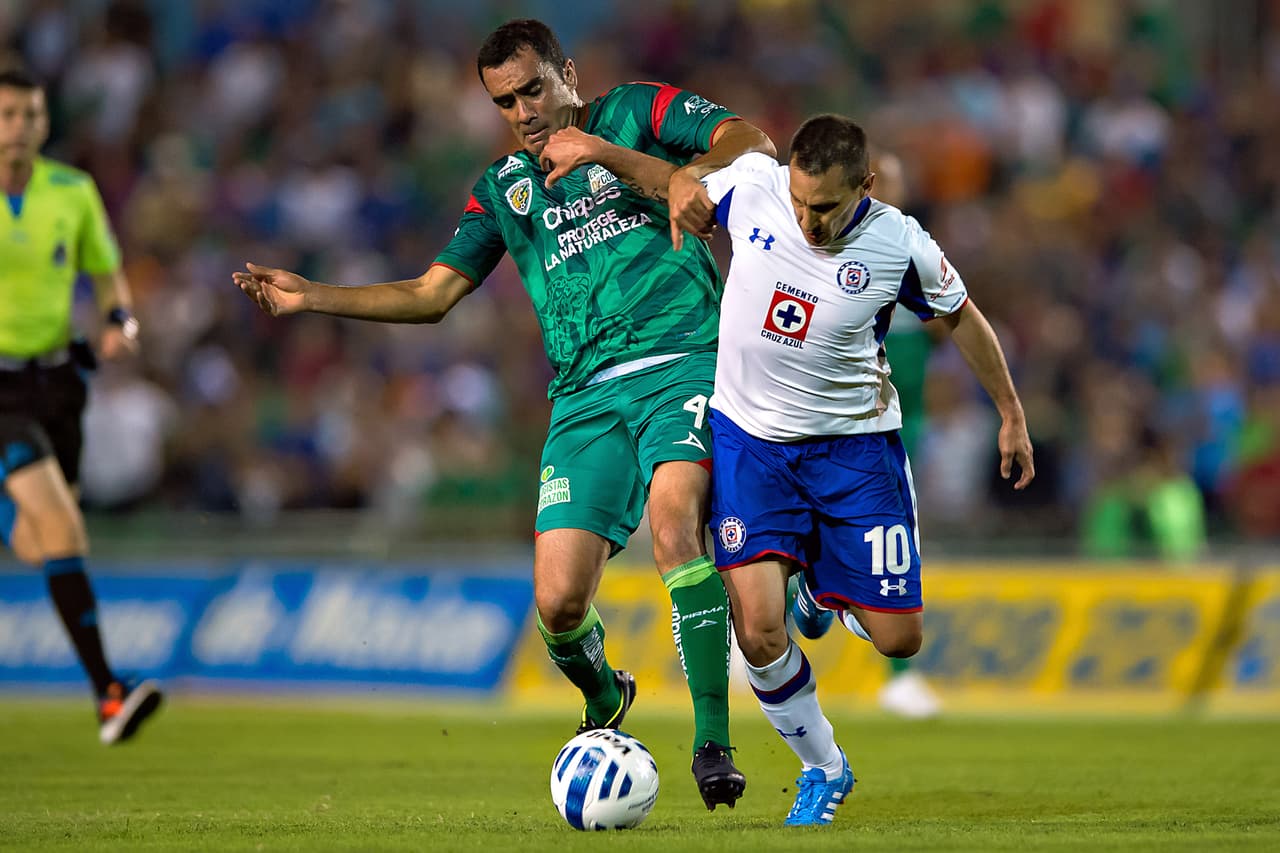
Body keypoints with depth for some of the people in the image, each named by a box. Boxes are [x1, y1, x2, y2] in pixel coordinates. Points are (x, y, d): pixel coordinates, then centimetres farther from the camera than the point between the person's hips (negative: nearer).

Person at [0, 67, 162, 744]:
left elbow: (109, 277, 11)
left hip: (54, 380, 5)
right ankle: (108, 694, -25)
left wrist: (120, 324, -10)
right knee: (63, 527, -21)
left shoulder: (72, 192, 1)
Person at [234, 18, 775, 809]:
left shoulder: (637, 113, 8)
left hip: (683, 363, -4)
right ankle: (603, 698, 28)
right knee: (559, 602, -8)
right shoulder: (503, 189, 20)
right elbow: (432, 293, 24)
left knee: (674, 514, -32)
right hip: (588, 395, 4)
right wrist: (310, 297, 16)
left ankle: (713, 741, -27)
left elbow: (754, 145, -4)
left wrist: (613, 154, -15)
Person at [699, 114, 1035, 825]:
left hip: (854, 443, 0)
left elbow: (961, 317, 3)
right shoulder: (751, 186, -13)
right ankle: (822, 768, 11)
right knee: (758, 629, -15)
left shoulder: (898, 245, -16)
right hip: (748, 439, 0)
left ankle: (830, 591, 35)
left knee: (898, 638, -2)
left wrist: (1011, 414, 11)